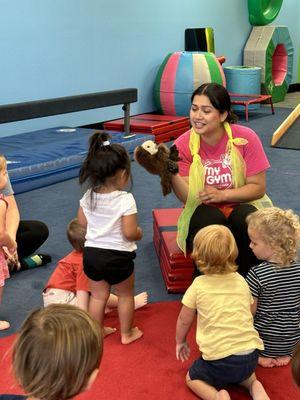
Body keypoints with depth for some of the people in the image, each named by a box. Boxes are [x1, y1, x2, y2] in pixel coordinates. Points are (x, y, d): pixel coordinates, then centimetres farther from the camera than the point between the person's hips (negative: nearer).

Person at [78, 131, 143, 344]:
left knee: (98, 295, 20)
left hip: (91, 253, 5)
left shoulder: (88, 196, -3)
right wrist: (140, 233, -2)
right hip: (117, 257, -5)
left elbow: (82, 223, 8)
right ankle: (127, 333, 31)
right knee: (125, 295, 18)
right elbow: (129, 233, -23)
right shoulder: (125, 199, -21)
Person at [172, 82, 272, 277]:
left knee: (246, 220, -32)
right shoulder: (183, 145, -10)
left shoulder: (246, 138, -13)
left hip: (241, 206, 0)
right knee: (211, 221, -33)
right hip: (203, 211, 0)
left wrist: (222, 194, -23)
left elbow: (259, 188, -9)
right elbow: (189, 197, -18)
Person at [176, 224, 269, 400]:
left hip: (220, 357, -4)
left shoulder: (199, 285, -4)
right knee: (243, 374, 36)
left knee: (192, 379, 22)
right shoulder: (241, 281, 7)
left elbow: (184, 320, 6)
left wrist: (181, 341, 25)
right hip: (251, 354, 4)